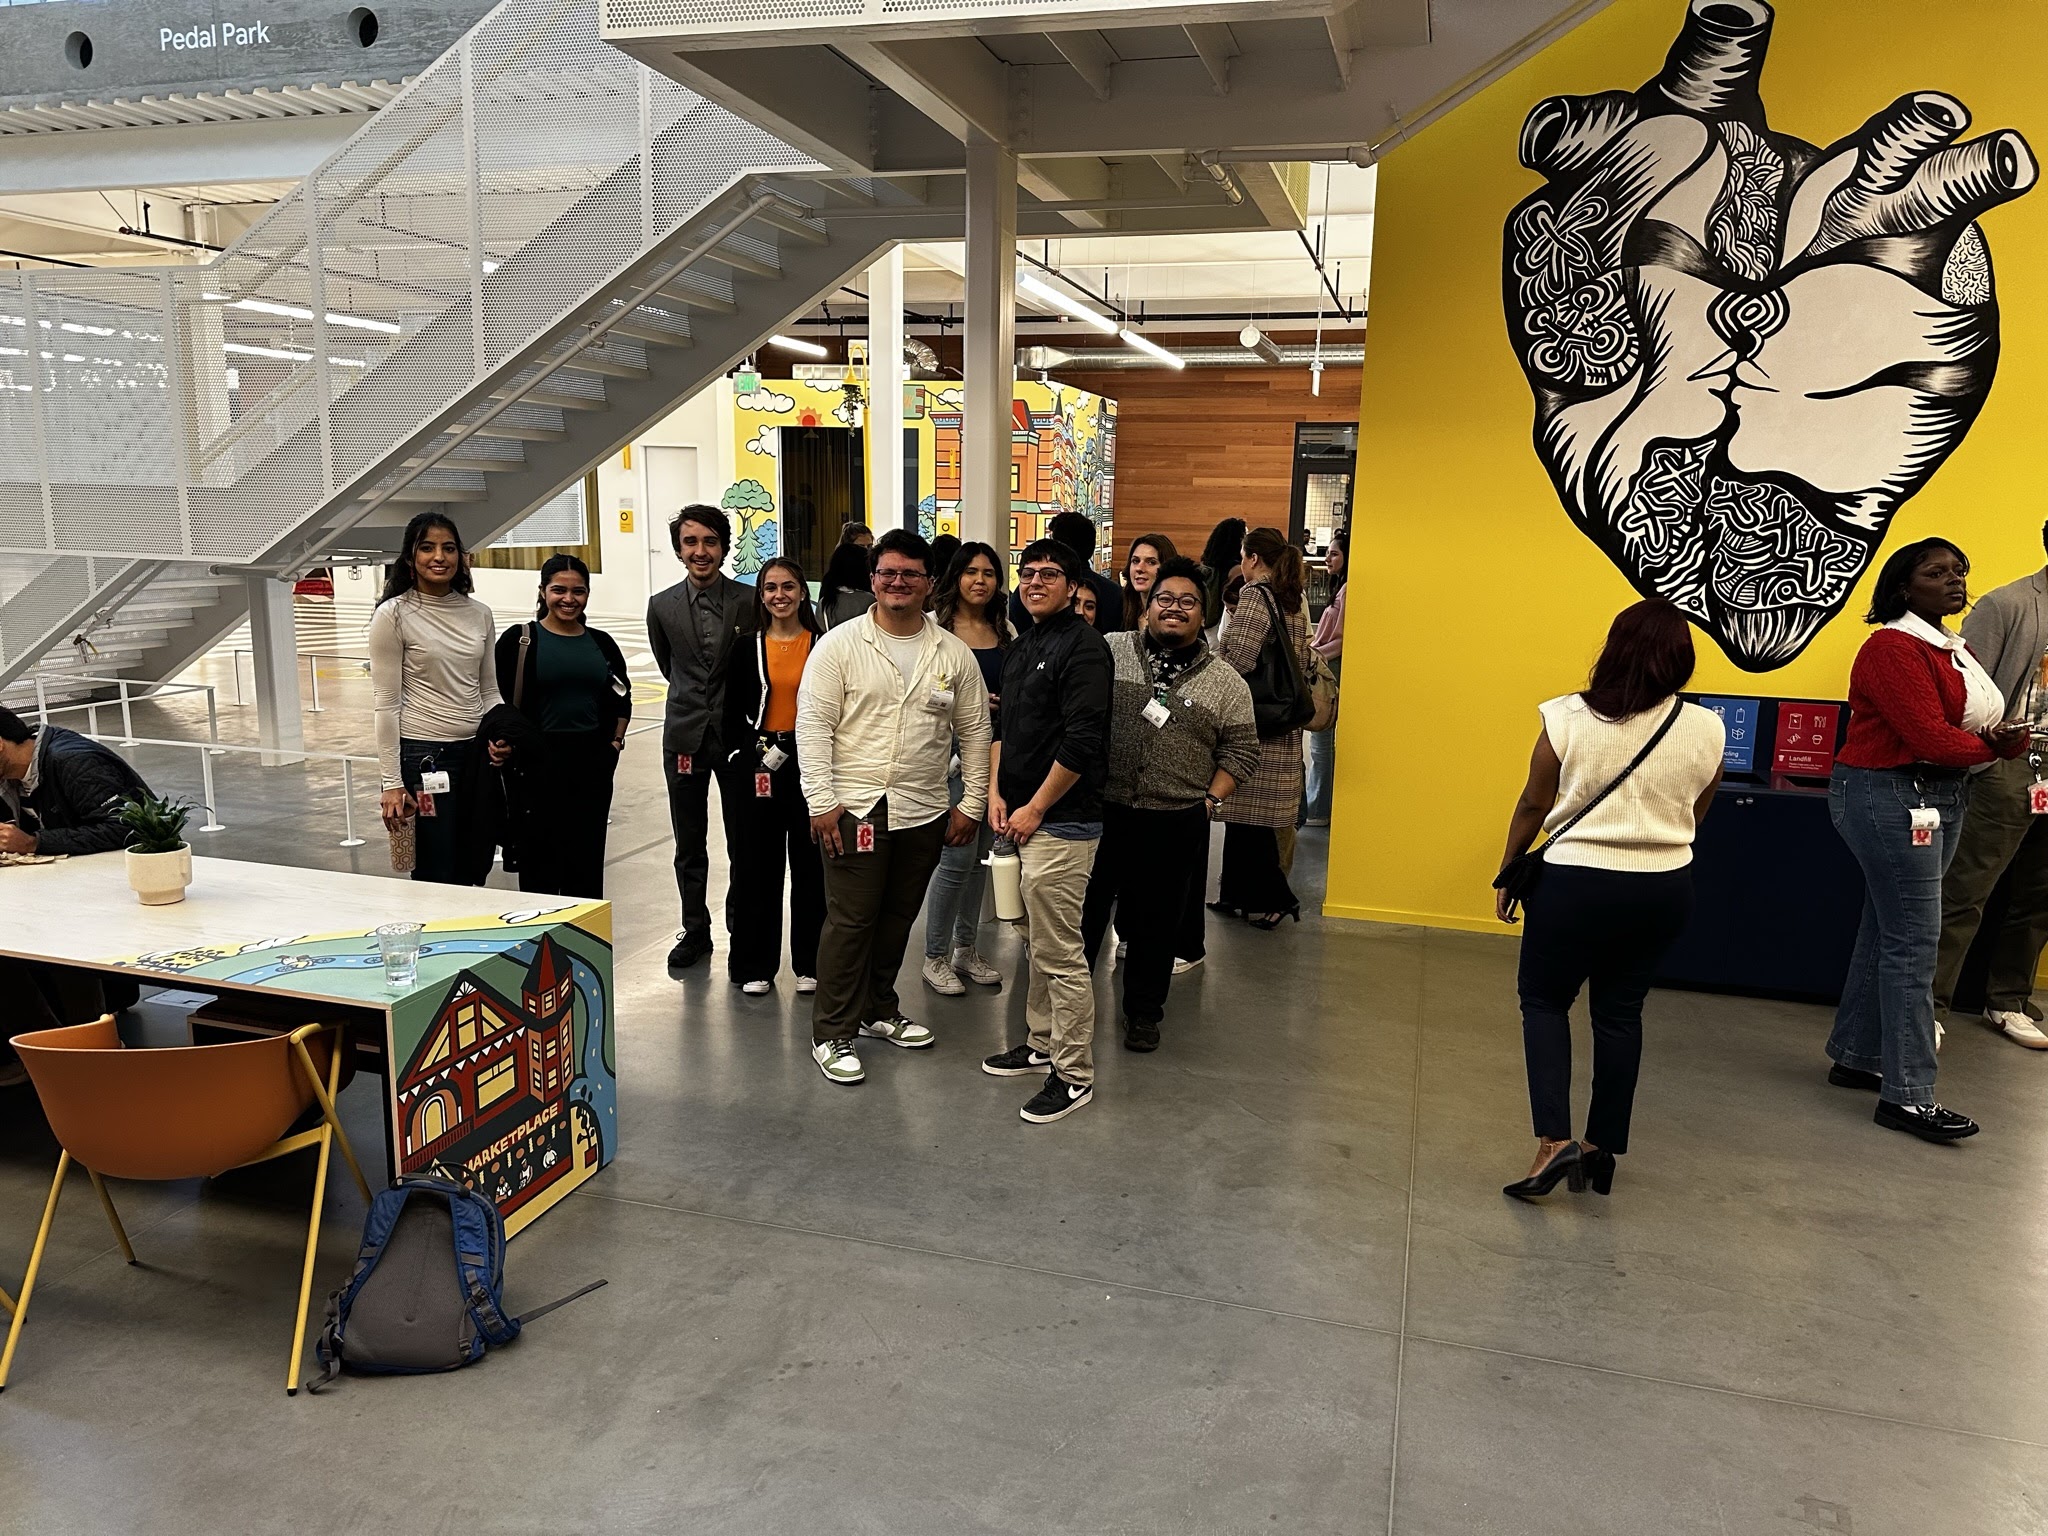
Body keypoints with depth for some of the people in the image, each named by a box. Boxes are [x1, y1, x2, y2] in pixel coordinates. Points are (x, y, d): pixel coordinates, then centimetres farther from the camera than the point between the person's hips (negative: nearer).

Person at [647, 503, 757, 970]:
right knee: (689, 844, 10)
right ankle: (695, 930, 23)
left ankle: (741, 928, 22)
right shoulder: (662, 607, 2)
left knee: (743, 840, 8)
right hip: (685, 735, 2)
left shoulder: (750, 602, -6)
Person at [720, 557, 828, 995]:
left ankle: (810, 963, 18)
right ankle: (755, 965, 18)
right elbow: (732, 715, 8)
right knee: (756, 864, 6)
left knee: (811, 864, 5)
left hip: (810, 762, -1)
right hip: (757, 763, 1)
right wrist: (748, 756, -4)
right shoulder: (747, 648, 5)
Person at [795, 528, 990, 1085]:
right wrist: (821, 803, -12)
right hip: (854, 809, -3)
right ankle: (832, 1033, 10)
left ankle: (878, 1010, 33)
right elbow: (814, 725, -7)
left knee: (897, 919, 15)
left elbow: (974, 732, 10)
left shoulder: (954, 654, 5)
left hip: (924, 812, 4)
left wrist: (971, 803, 6)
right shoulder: (839, 645, -4)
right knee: (850, 921, -1)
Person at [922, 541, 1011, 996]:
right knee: (959, 857, -6)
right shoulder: (935, 626, -6)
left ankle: (967, 950, 26)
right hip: (952, 753, -5)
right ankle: (935, 958, 11)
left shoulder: (1006, 631, 9)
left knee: (981, 855, 12)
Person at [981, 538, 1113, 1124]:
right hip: (1020, 817, 9)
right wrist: (996, 794, 6)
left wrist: (1034, 810, -14)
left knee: (1060, 952, -4)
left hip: (1061, 822, -9)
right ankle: (1042, 1043, 32)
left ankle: (1074, 1074, 7)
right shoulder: (1022, 648, 16)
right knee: (1035, 941, 18)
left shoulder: (1083, 647, -12)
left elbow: (1082, 743, -19)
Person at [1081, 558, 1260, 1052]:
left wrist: (1210, 801, -3)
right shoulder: (1108, 652, -1)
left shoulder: (1226, 683, 3)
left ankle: (1143, 1012, 30)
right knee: (1084, 910, 10)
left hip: (1176, 825, 1)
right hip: (1100, 811, 0)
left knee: (1156, 921, 12)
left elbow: (1240, 752, 7)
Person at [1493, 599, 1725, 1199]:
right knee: (1621, 1010, 16)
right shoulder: (1707, 730, -5)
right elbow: (1693, 816, 9)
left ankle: (1553, 1141, -2)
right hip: (1665, 890, 3)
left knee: (1543, 998, 13)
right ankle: (1602, 1147, 23)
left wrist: (1508, 870, 10)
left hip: (1577, 880, -3)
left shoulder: (1568, 718, -13)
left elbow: (1534, 804, -4)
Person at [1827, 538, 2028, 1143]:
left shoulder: (1955, 648, 15)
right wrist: (1993, 745, -3)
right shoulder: (1894, 648, -15)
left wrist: (2004, 734, -13)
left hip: (1941, 797, 9)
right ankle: (1907, 1095, -3)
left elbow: (1981, 722, 11)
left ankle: (1856, 1057, 25)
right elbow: (1930, 739, -21)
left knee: (1886, 931, 15)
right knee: (1913, 943, -8)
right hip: (1892, 797, -9)